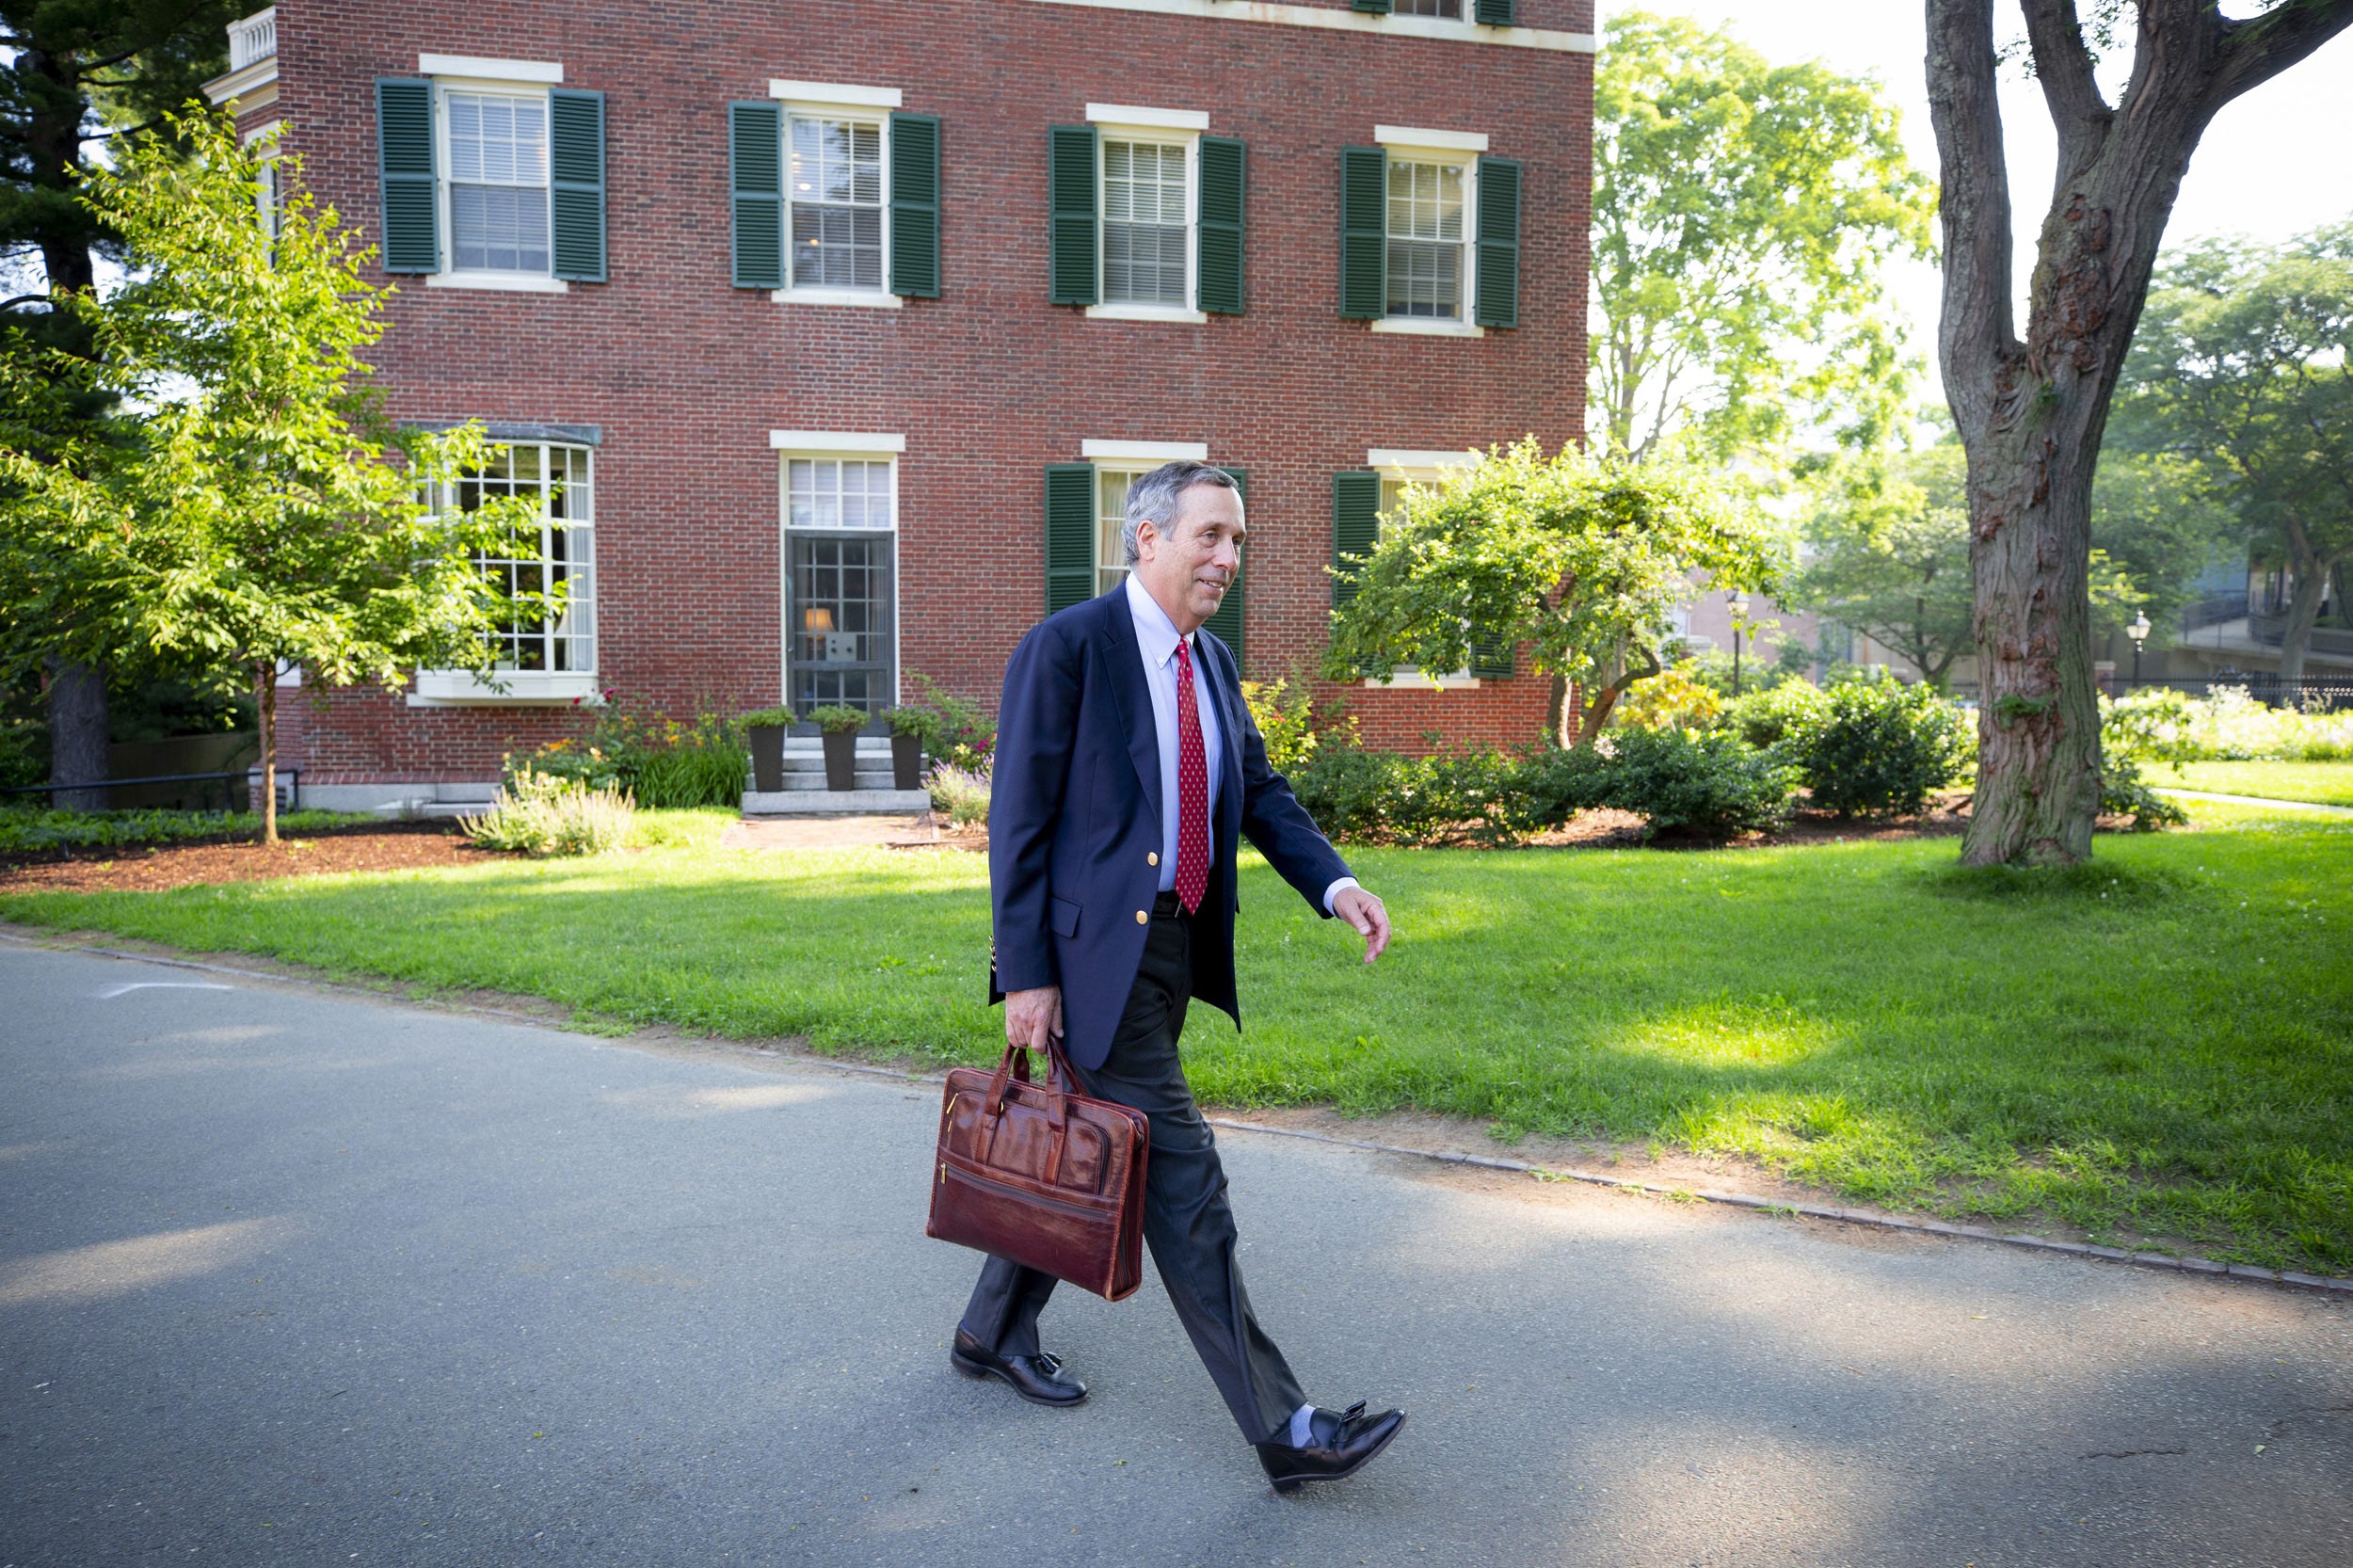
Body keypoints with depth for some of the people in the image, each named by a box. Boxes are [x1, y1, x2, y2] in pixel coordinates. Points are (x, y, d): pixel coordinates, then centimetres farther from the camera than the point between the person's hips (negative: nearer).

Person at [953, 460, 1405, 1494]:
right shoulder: (1066, 649, -12)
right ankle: (1280, 1428, 1)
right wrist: (1026, 973, -15)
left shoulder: (1214, 664, 13)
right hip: (1094, 951, -8)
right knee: (1180, 1177, -6)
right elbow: (1018, 821, -13)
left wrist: (1334, 883, -6)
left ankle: (994, 1333, 40)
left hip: (1174, 949, 9)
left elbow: (1260, 793, 12)